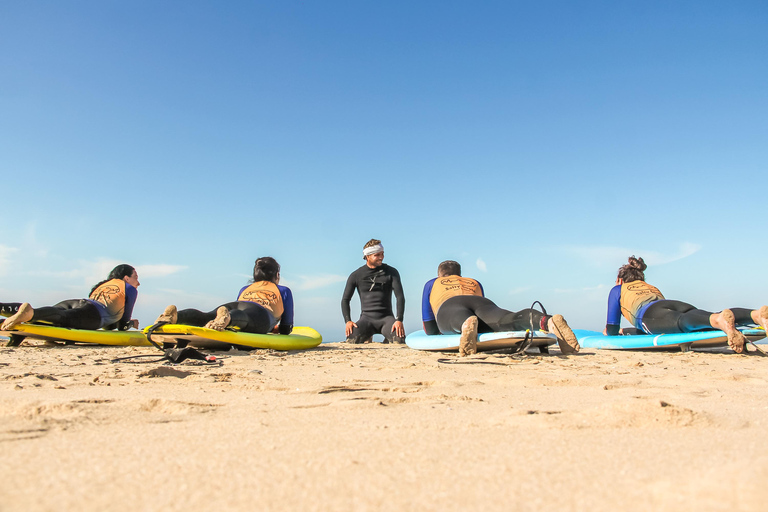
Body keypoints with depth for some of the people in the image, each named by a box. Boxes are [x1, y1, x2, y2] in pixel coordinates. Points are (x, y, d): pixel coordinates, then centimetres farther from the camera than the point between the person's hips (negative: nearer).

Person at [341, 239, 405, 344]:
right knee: (352, 339, -29)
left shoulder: (391, 272, 3)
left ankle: (388, 338, 11)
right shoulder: (356, 275, 4)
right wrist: (348, 321, -10)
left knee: (399, 339, -29)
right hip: (367, 317, 1)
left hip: (386, 317, 0)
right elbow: (345, 300, 7)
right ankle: (368, 335, 10)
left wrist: (399, 320, -17)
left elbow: (400, 297, -3)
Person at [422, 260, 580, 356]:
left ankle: (467, 324, -70)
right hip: (484, 304, 1)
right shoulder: (475, 283, 44)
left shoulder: (431, 284, 39)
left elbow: (429, 330, 36)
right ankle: (548, 321, -57)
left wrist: (442, 330, 56)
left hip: (451, 309, 0)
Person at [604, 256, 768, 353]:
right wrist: (627, 331, 63)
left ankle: (720, 320, -64)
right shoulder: (653, 288, 45)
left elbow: (612, 331, 26)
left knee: (681, 322, -34)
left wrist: (608, 331, 49)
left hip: (651, 314, -5)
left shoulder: (617, 290, 30)